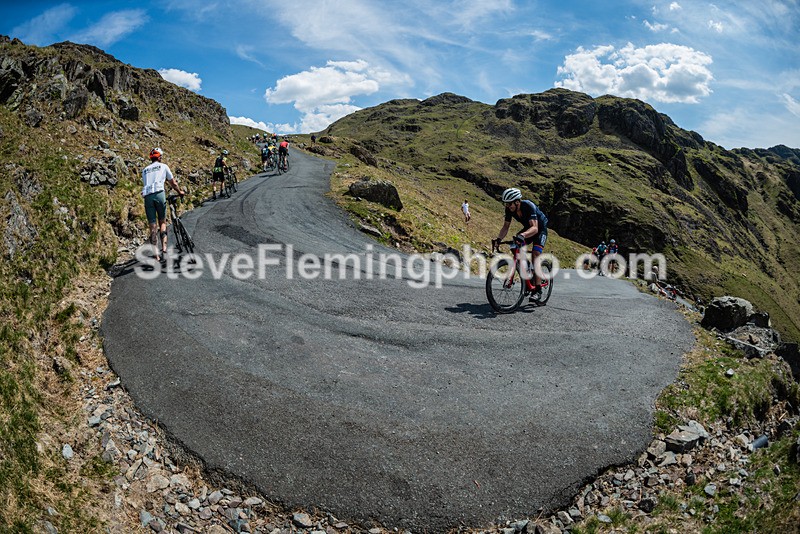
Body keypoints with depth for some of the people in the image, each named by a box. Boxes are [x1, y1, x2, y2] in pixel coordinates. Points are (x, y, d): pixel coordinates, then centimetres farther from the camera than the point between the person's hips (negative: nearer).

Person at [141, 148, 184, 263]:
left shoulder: (145, 170, 25)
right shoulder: (163, 166, 15)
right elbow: (173, 183, 20)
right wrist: (180, 191, 37)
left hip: (147, 196, 3)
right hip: (159, 194, -3)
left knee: (153, 227, 1)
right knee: (162, 222, 10)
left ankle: (157, 255, -3)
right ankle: (164, 250, -4)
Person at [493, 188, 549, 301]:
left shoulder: (529, 206, -35)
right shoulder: (509, 209, -17)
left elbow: (535, 228, -45)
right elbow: (506, 227, -11)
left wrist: (522, 235, -63)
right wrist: (499, 238, -30)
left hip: (540, 229, -6)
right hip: (527, 229, 6)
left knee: (535, 254, -22)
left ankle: (537, 289, -21)